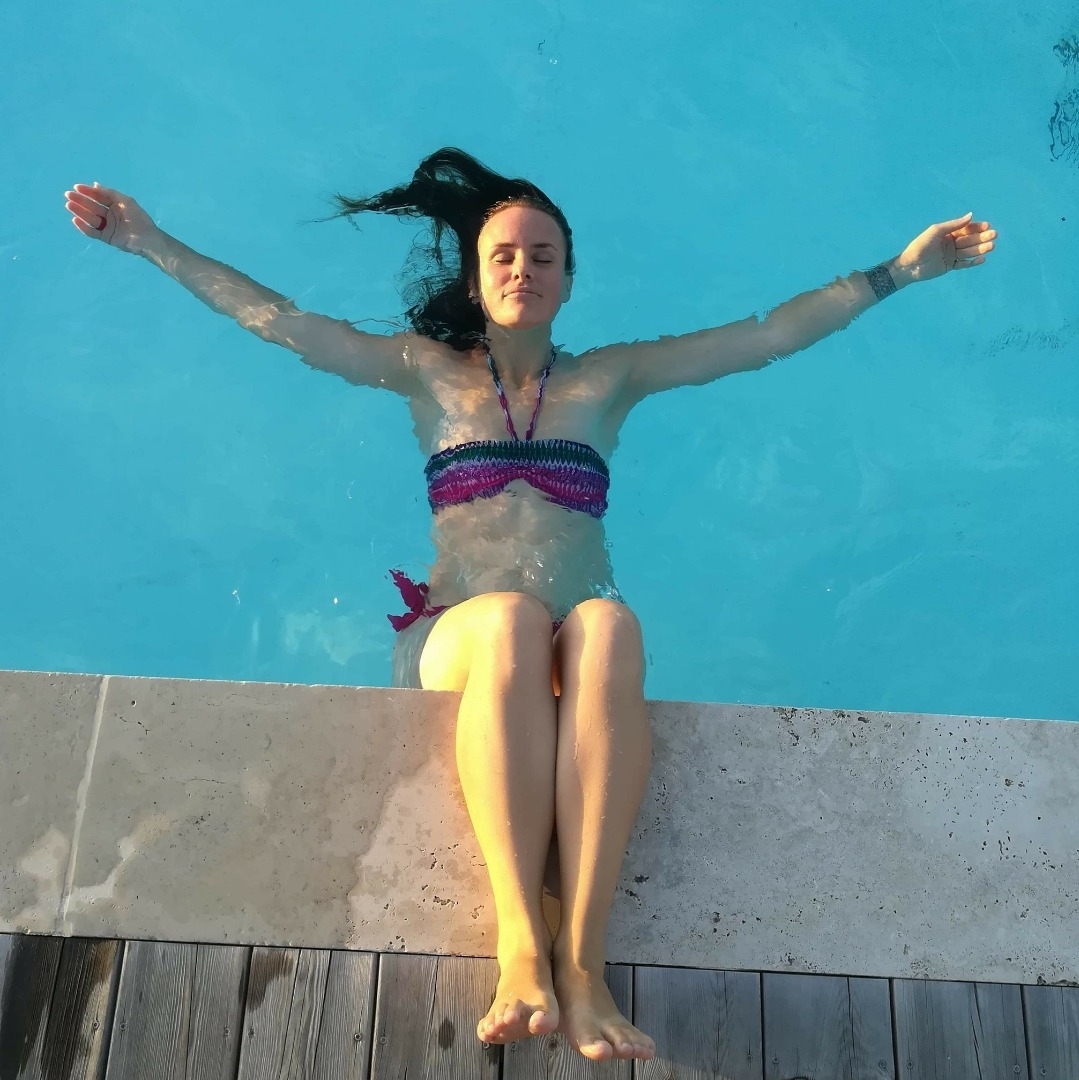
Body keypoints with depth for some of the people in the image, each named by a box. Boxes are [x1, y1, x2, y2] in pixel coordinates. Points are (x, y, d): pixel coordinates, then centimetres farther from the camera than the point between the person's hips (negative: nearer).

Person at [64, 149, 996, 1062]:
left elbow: (768, 336, 18)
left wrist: (897, 271, 15)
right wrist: (154, 245, 10)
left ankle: (582, 958, -45)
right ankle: (521, 948, -46)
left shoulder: (609, 378, 21)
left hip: (576, 645, 1)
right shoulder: (428, 370, 20)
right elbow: (280, 321, 15)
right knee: (512, 620, -37)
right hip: (454, 643, 0)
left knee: (608, 628, -37)